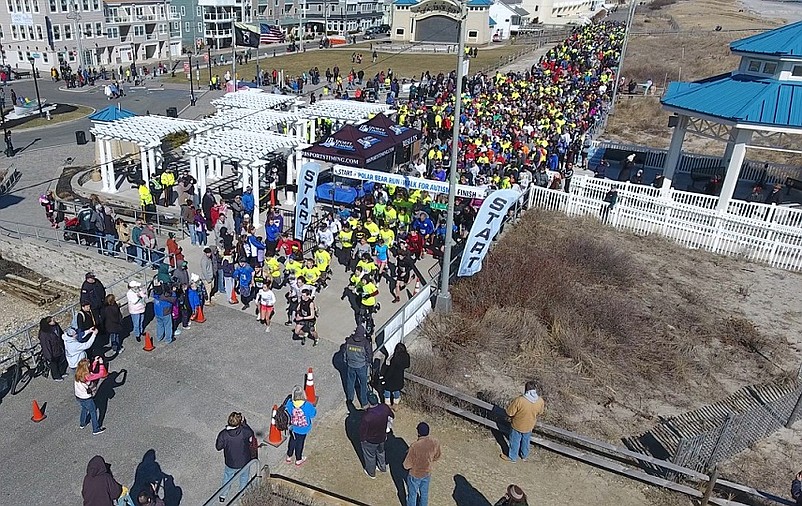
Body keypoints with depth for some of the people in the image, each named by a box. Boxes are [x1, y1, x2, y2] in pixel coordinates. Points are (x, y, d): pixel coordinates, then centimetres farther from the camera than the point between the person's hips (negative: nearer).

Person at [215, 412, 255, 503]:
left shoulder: (223, 434, -28)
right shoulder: (244, 431, -30)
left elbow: (218, 447, -10)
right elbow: (251, 433, -5)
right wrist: (244, 422, -6)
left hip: (230, 463, 0)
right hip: (244, 462, 0)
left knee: (227, 478, 30)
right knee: (244, 478, 29)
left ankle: (223, 495, 50)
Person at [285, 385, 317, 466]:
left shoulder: (290, 403, -24)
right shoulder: (307, 405, -33)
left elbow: (288, 412, -3)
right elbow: (313, 414, -17)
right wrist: (314, 409, 0)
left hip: (293, 427, 3)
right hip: (303, 429, -3)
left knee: (292, 441, 27)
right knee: (300, 443, 19)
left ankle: (289, 457, 46)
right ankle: (298, 460, 40)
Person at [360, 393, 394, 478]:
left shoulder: (367, 417, -40)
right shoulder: (385, 407, -26)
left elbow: (362, 430, -24)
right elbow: (392, 416, -3)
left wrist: (362, 440, -2)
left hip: (370, 441, -4)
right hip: (382, 437, 4)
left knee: (370, 456, 25)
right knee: (381, 452, 33)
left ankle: (371, 473, 50)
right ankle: (383, 468, 57)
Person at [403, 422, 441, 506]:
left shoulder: (415, 446, -35)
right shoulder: (435, 442, -20)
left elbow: (407, 465, -25)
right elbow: (436, 458, 0)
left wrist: (408, 454, -8)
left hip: (415, 475, -4)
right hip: (427, 473, 4)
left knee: (412, 494, 21)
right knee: (424, 493, 27)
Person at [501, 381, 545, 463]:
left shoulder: (519, 400, -38)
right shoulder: (540, 401, -24)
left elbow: (509, 413, -24)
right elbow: (539, 413, -3)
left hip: (517, 426, -4)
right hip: (529, 426, 4)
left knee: (515, 442, 22)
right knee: (526, 441, 31)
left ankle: (512, 457, 44)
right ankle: (525, 455, 53)